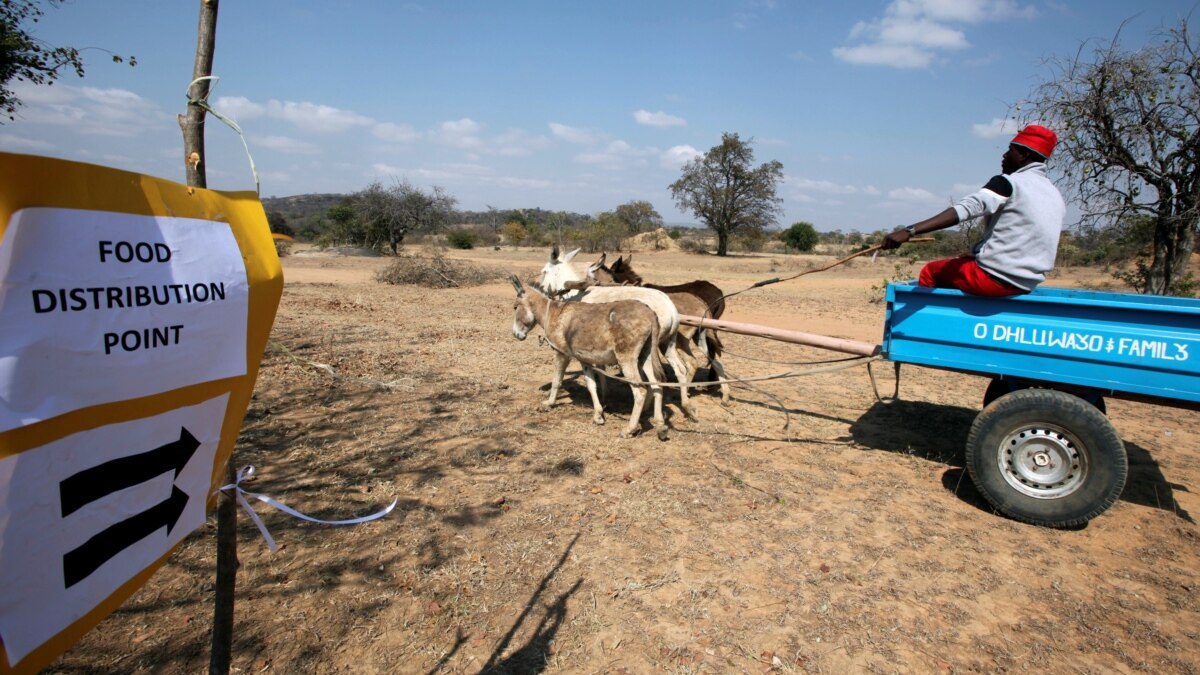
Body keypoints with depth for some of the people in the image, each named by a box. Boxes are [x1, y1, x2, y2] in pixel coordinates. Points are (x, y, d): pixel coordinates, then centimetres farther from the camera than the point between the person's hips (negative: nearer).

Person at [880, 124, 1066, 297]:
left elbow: (965, 209, -28)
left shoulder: (1009, 183, -12)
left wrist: (910, 231, -39)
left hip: (993, 277, -8)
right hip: (1026, 285, 8)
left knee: (930, 272, 13)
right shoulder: (1057, 197, 10)